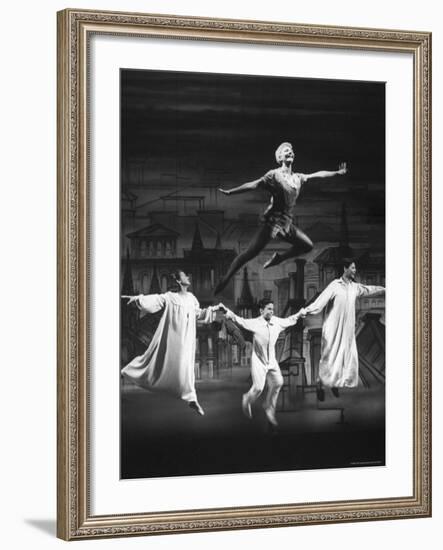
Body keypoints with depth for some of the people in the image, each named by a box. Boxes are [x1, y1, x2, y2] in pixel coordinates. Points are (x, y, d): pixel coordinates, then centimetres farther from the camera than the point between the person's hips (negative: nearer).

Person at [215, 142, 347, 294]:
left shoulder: (298, 178, 15)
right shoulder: (274, 175, -4)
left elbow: (318, 174, 26)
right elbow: (254, 184, -10)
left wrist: (337, 173, 31)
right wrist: (230, 192, -17)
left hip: (287, 223, 7)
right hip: (273, 220, -7)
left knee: (307, 245, 8)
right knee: (251, 252, -15)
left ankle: (278, 258, 20)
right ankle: (224, 280, -13)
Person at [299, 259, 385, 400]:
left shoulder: (355, 287, 8)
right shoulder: (335, 286, -12)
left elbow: (368, 289, 26)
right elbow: (321, 300, -21)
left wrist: (384, 289, 38)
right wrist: (306, 310, -33)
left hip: (348, 330, 6)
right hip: (334, 329, -6)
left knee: (350, 357, 3)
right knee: (330, 357, -3)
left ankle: (335, 384, 20)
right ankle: (320, 385, 11)